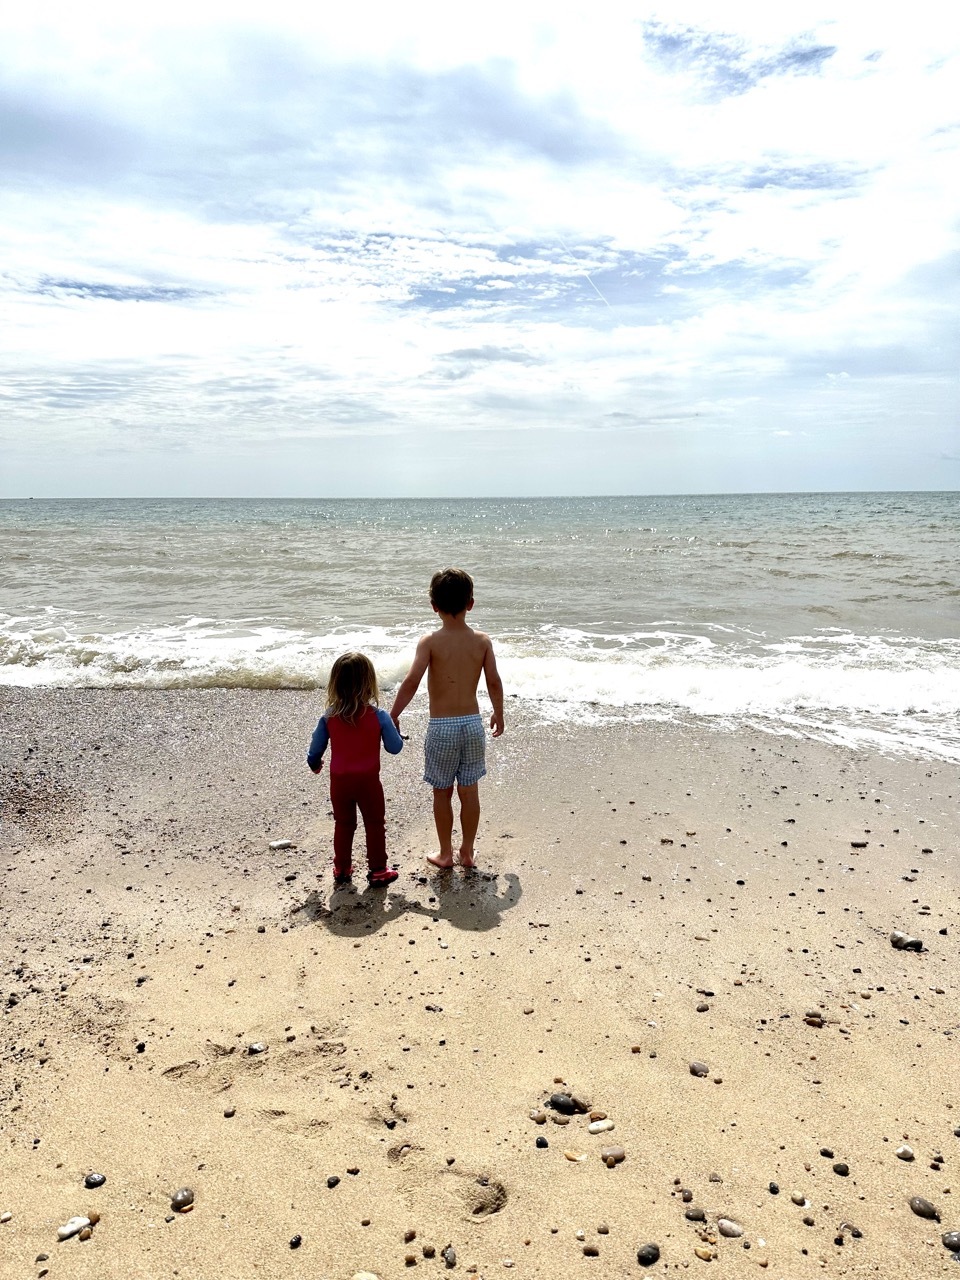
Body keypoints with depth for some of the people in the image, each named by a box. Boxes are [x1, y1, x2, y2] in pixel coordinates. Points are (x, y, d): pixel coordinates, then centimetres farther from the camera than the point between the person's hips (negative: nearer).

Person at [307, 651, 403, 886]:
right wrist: (393, 728, 12)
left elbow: (316, 748, 3)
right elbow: (395, 748, -8)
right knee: (375, 825, 13)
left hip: (339, 781, 3)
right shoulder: (378, 716, -16)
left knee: (343, 825, 19)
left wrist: (314, 764, 24)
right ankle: (378, 870, 20)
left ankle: (341, 869, 29)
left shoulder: (329, 717, -8)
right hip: (368, 780, -3)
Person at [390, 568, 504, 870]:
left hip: (441, 726, -3)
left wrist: (393, 715, -6)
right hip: (472, 722, 3)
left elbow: (411, 682, -17)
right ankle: (467, 852, 24)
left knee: (442, 792, 11)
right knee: (470, 791, 13)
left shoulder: (430, 642, -11)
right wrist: (498, 713, 15)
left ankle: (446, 854, 22)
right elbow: (494, 682, -1)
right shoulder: (482, 640, -2)